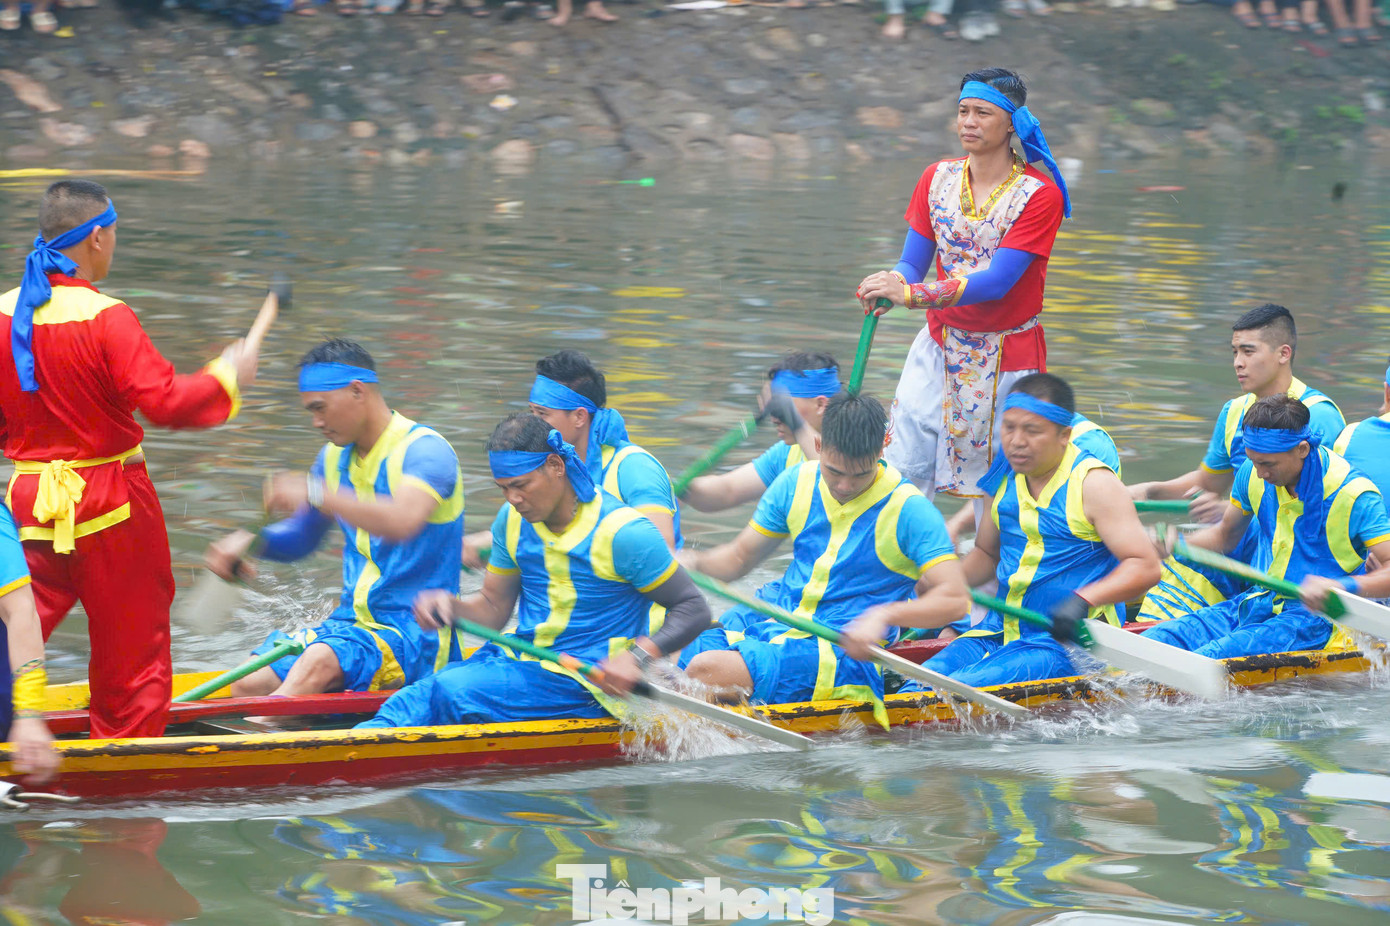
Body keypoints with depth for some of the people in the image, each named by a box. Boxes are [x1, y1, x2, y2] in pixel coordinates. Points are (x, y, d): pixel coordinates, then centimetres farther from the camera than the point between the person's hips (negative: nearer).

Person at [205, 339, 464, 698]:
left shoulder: (425, 450, -11)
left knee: (319, 662, -35)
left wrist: (314, 494, -34)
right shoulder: (335, 458, 14)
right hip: (351, 621, 9)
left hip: (412, 634, -9)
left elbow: (403, 521, -32)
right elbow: (301, 537, 26)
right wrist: (249, 541, 5)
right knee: (249, 682, -14)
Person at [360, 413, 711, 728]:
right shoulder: (513, 521, 7)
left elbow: (695, 611, -11)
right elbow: (494, 608, 17)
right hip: (518, 660, 6)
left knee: (450, 692, -28)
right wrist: (451, 605, -6)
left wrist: (637, 656, -28)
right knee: (413, 699, -21)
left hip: (584, 686, -6)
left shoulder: (621, 531, -13)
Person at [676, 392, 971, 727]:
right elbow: (739, 557, 18)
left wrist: (884, 615, -33)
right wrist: (693, 561, -5)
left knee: (707, 671, -29)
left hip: (846, 652, -6)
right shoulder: (797, 483, 7)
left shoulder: (908, 509, -9)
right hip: (774, 626, 6)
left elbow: (956, 599, -16)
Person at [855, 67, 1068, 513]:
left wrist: (909, 294, -30)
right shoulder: (938, 179, 4)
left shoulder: (1040, 194, -12)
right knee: (904, 470, -5)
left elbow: (996, 282, -21)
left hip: (1008, 355, -4)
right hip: (940, 344, 4)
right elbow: (913, 263, 3)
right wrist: (892, 284, -24)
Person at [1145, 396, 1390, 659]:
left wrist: (1340, 586, -41)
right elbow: (1225, 535, 22)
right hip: (1257, 603, 7)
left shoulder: (1355, 495, -15)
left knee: (1210, 658, -30)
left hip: (1317, 617, -7)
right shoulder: (1252, 474, 4)